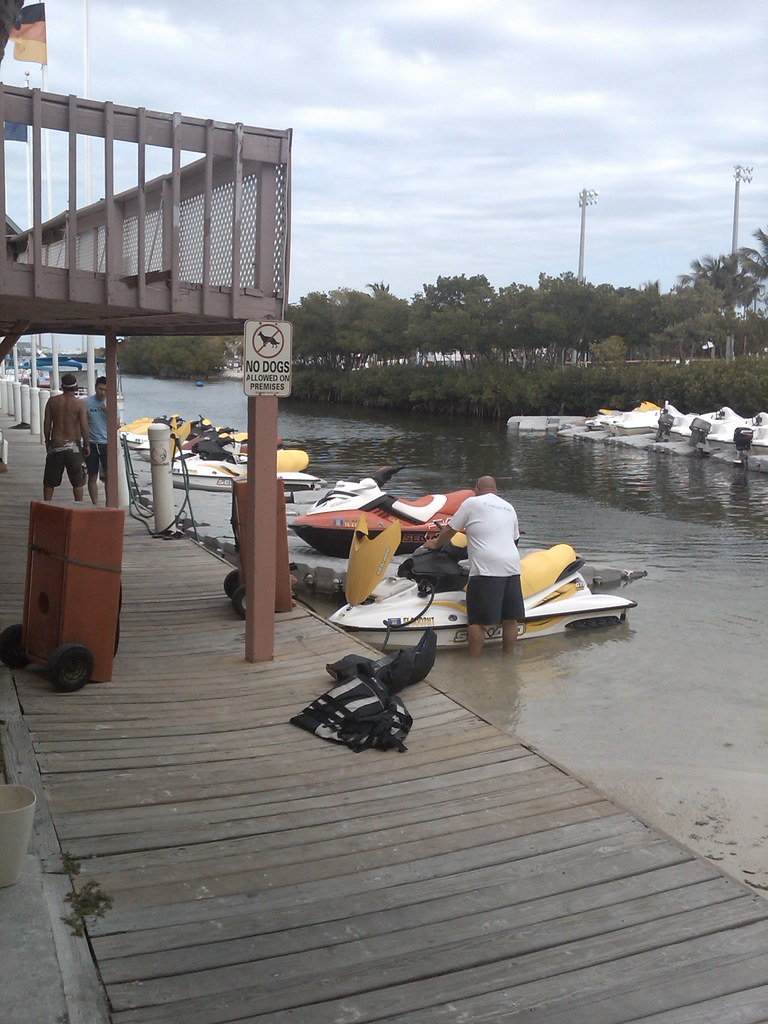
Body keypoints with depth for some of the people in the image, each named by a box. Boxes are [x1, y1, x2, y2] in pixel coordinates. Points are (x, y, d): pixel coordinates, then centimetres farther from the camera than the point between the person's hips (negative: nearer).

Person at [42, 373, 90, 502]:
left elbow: (46, 423, 2)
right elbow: (84, 426, -13)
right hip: (73, 445, -2)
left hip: (56, 444, 2)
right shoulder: (80, 404, -8)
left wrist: (47, 442, 13)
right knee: (77, 481, 7)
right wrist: (87, 445, -2)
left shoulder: (52, 401, 1)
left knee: (49, 481, 12)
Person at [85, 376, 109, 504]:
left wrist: (107, 411, -12)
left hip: (107, 444, 0)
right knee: (92, 477, 6)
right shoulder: (87, 402, -2)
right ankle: (95, 505, 15)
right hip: (91, 444, 0)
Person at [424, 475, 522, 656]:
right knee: (510, 619, 10)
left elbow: (450, 529, 8)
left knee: (477, 620, -3)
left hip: (486, 569, -6)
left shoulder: (472, 502, 3)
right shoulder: (509, 507, 20)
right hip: (512, 567, 6)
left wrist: (435, 543, 25)